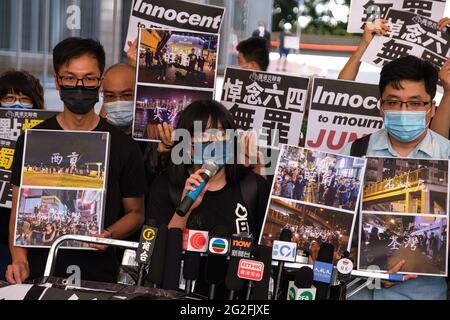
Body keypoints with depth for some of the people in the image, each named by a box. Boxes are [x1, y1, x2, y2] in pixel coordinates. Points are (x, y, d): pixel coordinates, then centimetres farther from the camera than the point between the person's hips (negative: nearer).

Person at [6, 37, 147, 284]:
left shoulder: (124, 146, 4)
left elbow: (135, 213, 11)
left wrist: (109, 235, -9)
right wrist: (19, 259, -9)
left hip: (98, 274, -1)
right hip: (39, 271, 1)